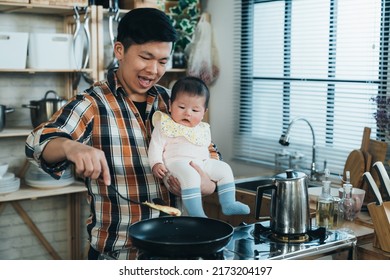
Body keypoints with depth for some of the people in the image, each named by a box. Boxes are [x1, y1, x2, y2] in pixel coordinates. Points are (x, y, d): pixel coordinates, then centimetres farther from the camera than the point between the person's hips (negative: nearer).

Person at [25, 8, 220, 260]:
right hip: (115, 252, -4)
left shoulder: (169, 102, 2)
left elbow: (208, 151, 8)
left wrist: (206, 183, -15)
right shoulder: (92, 105, -12)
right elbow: (40, 141, -26)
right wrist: (70, 147, -49)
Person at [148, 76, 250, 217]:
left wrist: (207, 161, 19)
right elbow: (156, 146, -6)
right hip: (178, 162, -8)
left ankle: (228, 204, 8)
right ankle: (196, 214, -38)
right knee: (190, 174, -36)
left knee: (224, 169, 5)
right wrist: (156, 163, -20)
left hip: (202, 163, 8)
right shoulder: (165, 125, -2)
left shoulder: (203, 129, 19)